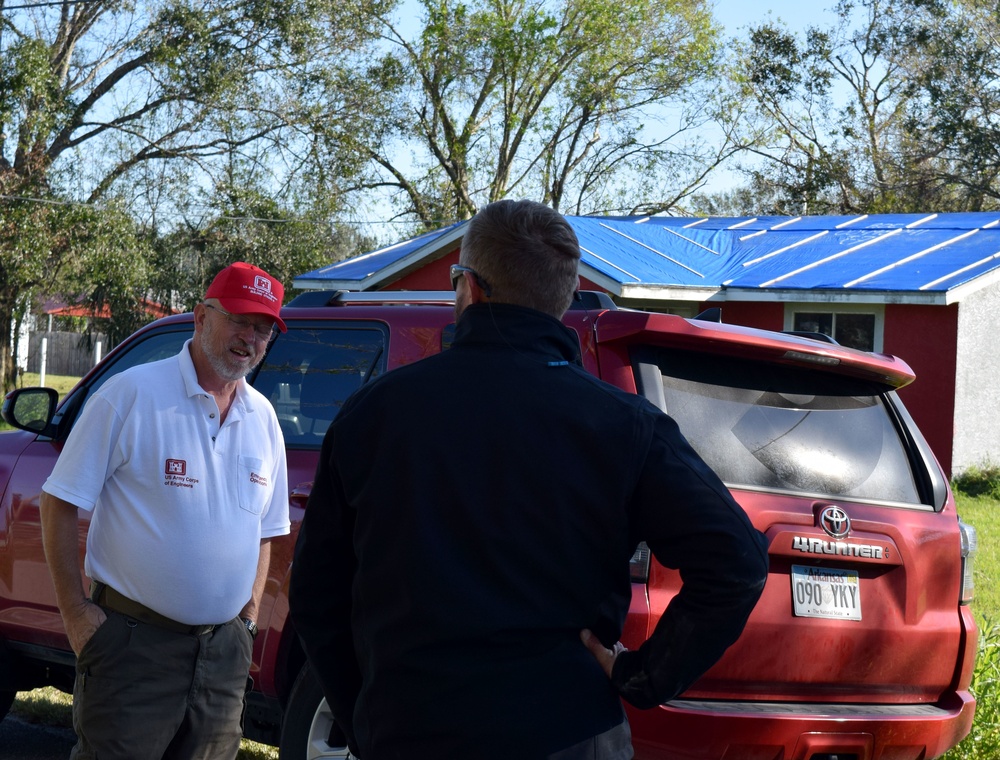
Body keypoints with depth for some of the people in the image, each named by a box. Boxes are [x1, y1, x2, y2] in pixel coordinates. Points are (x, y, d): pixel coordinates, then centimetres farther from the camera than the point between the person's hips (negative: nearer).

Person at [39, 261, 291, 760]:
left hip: (224, 649, 6)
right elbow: (60, 503, -7)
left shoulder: (263, 419, 9)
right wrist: (74, 611, -11)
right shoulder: (131, 395, -9)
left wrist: (248, 618, 11)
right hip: (134, 643, -5)